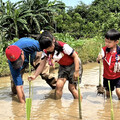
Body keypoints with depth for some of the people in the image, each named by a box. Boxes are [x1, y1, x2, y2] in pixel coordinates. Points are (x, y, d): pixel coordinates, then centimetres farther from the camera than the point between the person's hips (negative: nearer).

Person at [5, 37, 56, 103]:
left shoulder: (30, 44, -46)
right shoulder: (11, 62, -40)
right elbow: (19, 85, -36)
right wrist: (22, 102, -37)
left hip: (34, 53, 1)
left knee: (45, 72, -8)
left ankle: (55, 86, 18)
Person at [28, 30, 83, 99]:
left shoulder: (63, 46, -30)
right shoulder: (46, 52, -13)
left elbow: (75, 56, -23)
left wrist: (76, 71, -24)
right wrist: (34, 76, -20)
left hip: (74, 65, -5)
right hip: (63, 67, 5)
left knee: (72, 87, -6)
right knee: (58, 85, -10)